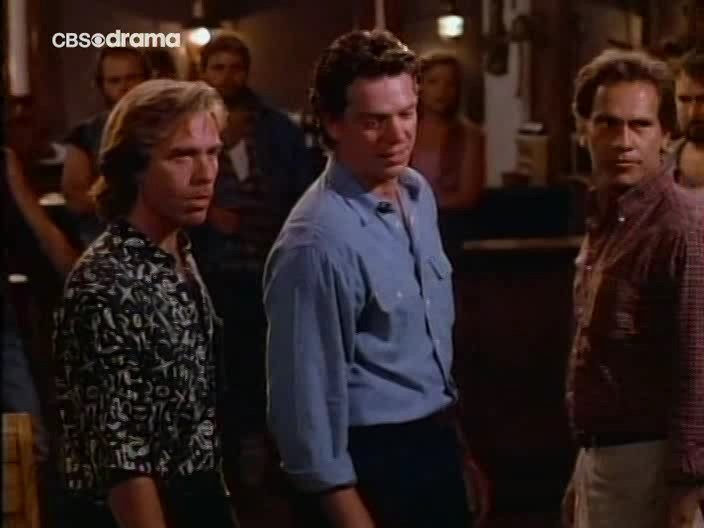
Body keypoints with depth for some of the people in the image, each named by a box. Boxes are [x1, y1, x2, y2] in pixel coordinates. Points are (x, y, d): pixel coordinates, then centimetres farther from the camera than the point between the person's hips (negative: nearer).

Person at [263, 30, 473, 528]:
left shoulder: (419, 193, 3)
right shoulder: (318, 241, -23)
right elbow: (308, 395, -20)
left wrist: (455, 444, 18)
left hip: (437, 444, 8)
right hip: (370, 463, -8)